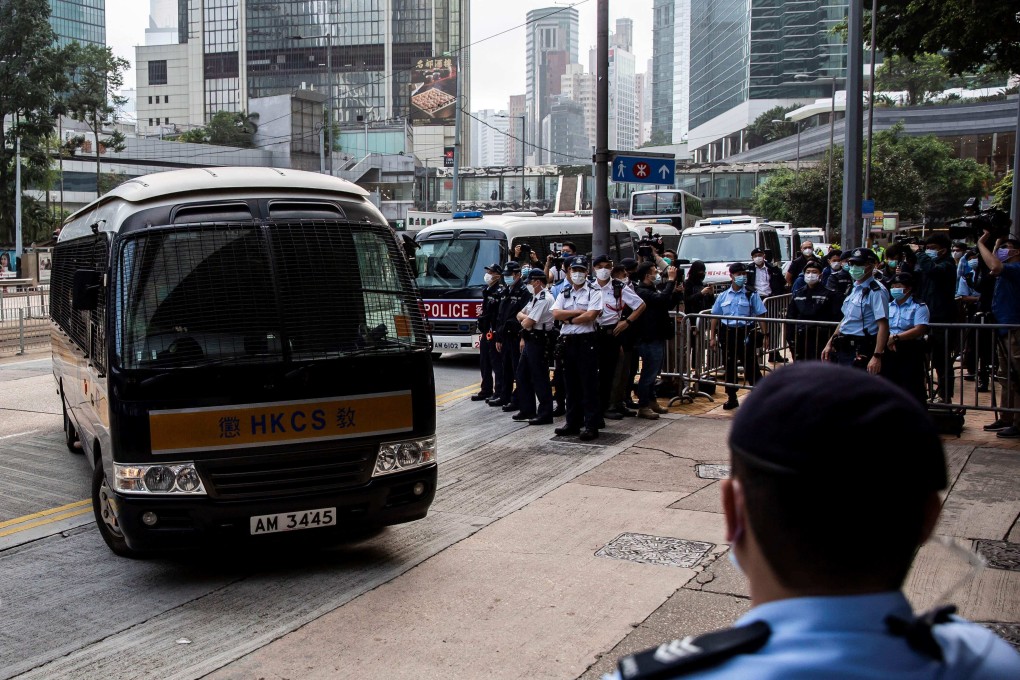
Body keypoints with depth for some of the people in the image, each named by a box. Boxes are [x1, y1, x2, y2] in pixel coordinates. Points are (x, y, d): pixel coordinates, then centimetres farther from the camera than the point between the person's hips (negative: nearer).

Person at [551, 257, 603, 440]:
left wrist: (568, 319, -4)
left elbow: (590, 316, -15)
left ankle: (591, 425, -3)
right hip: (567, 341, 6)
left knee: (589, 385, -5)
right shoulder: (564, 293, 15)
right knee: (571, 384, 10)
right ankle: (573, 423, 16)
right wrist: (578, 311, -10)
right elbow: (556, 313, 0)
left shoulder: (594, 291, -2)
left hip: (586, 341, -6)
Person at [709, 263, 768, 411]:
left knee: (750, 366, -3)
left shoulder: (751, 295, -1)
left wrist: (765, 335, -9)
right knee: (729, 366, 10)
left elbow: (760, 316, -3)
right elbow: (715, 317, 12)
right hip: (727, 333, 3)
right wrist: (712, 337, 8)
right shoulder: (723, 296, 7)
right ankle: (732, 398, 22)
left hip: (745, 333, -3)